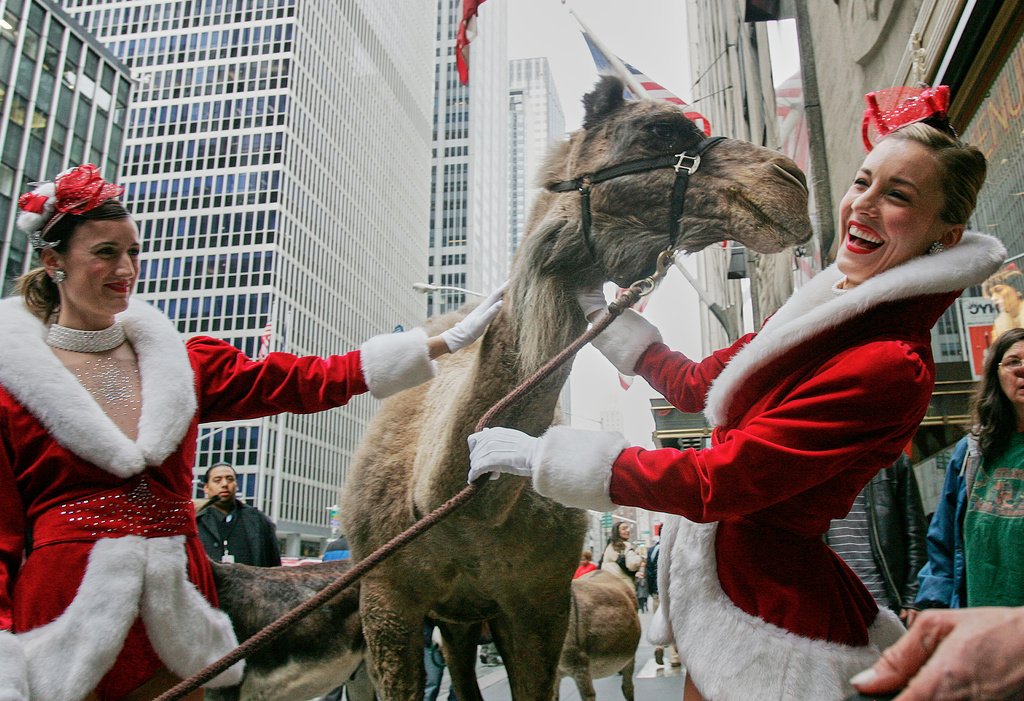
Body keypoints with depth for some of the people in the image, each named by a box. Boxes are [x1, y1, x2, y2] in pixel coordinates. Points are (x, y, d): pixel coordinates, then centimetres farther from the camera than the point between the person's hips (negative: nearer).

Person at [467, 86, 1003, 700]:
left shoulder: (888, 367, -26)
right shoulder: (828, 310, 3)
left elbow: (715, 483, -27)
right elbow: (698, 384, 13)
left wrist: (542, 455, -21)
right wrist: (600, 313, 18)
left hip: (771, 596, -8)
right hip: (715, 565, 8)